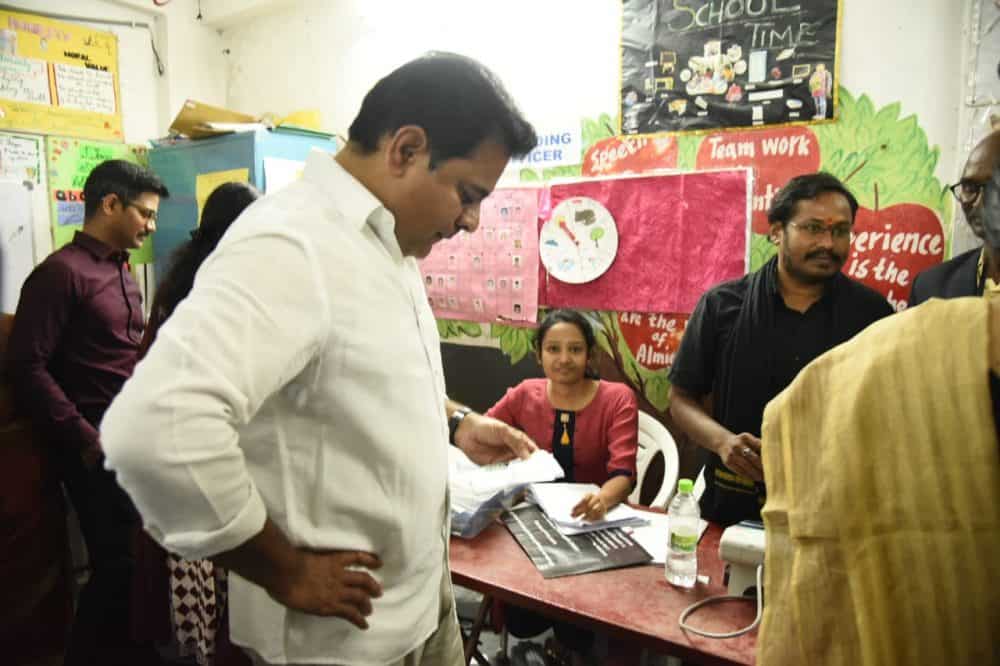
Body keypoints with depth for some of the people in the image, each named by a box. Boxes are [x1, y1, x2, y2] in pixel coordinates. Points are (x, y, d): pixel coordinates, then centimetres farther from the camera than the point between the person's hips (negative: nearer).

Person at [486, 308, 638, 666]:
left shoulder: (618, 399, -8)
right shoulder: (525, 394, 0)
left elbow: (623, 473, -19)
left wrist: (604, 498, -42)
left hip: (590, 522, -2)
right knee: (518, 620, -17)